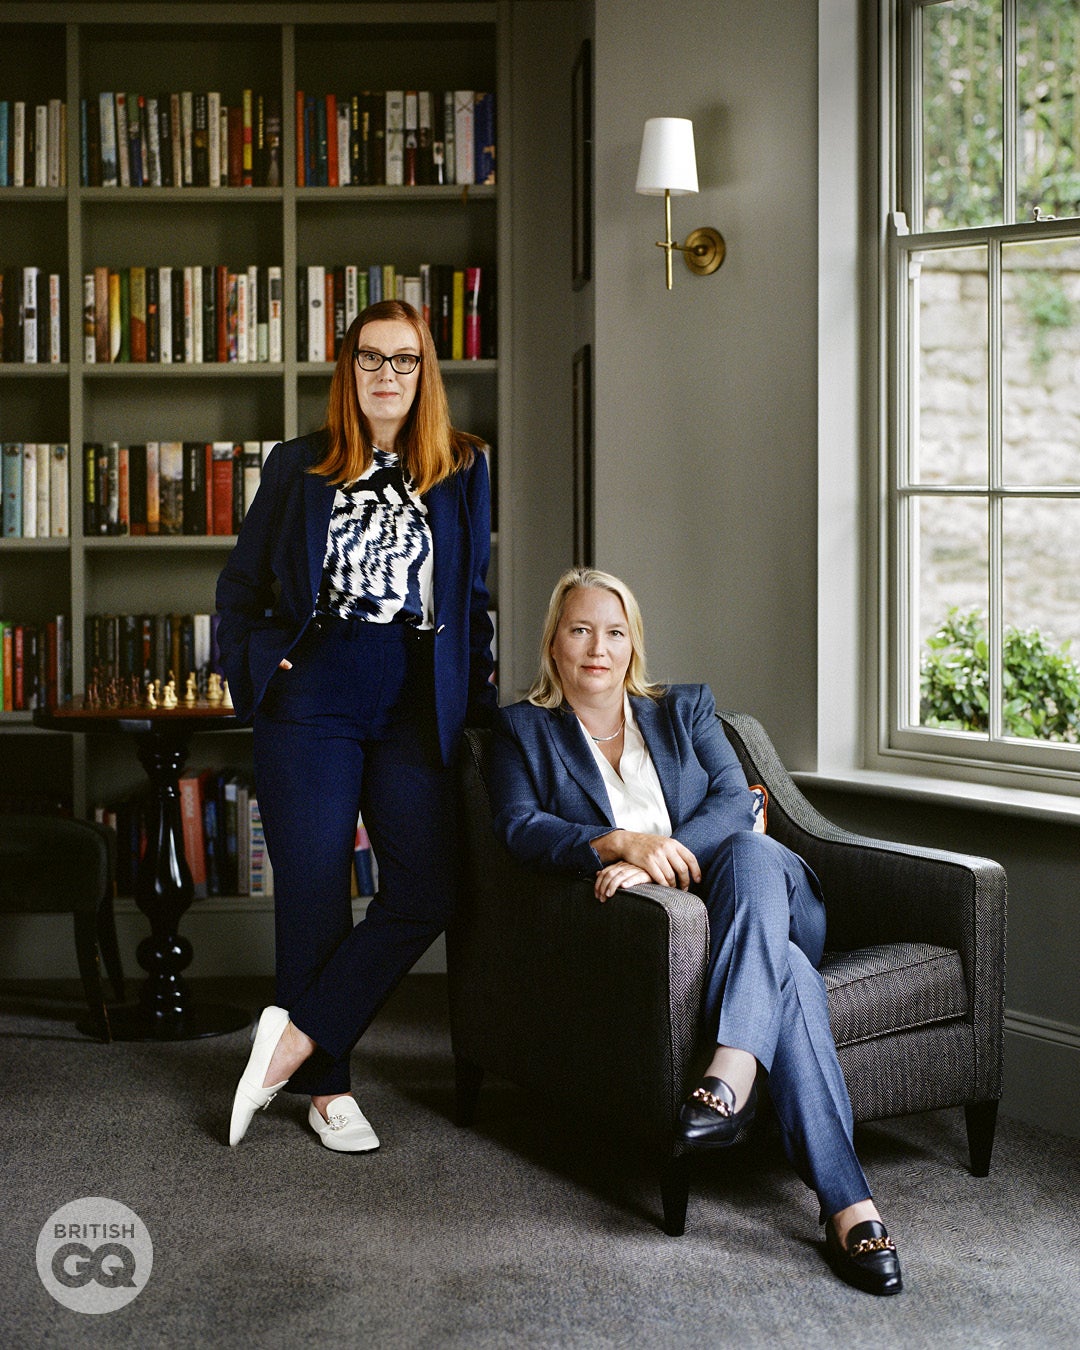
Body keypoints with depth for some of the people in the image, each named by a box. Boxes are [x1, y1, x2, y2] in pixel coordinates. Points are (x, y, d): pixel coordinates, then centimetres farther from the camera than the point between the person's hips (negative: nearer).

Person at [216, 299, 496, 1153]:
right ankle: (326, 1085, 10)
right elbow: (241, 585, 13)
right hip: (313, 705, -1)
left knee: (426, 891, -10)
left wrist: (476, 704, 8)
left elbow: (472, 597, 14)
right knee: (314, 889, 0)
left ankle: (295, 1038, 0)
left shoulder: (462, 471, 10)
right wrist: (259, 672, 0)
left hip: (416, 707, 2)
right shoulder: (299, 469, 7)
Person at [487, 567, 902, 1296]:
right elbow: (521, 826, -3)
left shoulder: (686, 709, 21)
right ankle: (848, 1203, -47)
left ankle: (732, 1072, -54)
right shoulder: (525, 729, 16)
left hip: (762, 893, 3)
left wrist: (663, 857, -17)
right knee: (785, 969, -35)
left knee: (750, 851, -36)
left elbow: (735, 800, 4)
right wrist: (623, 842, -21)